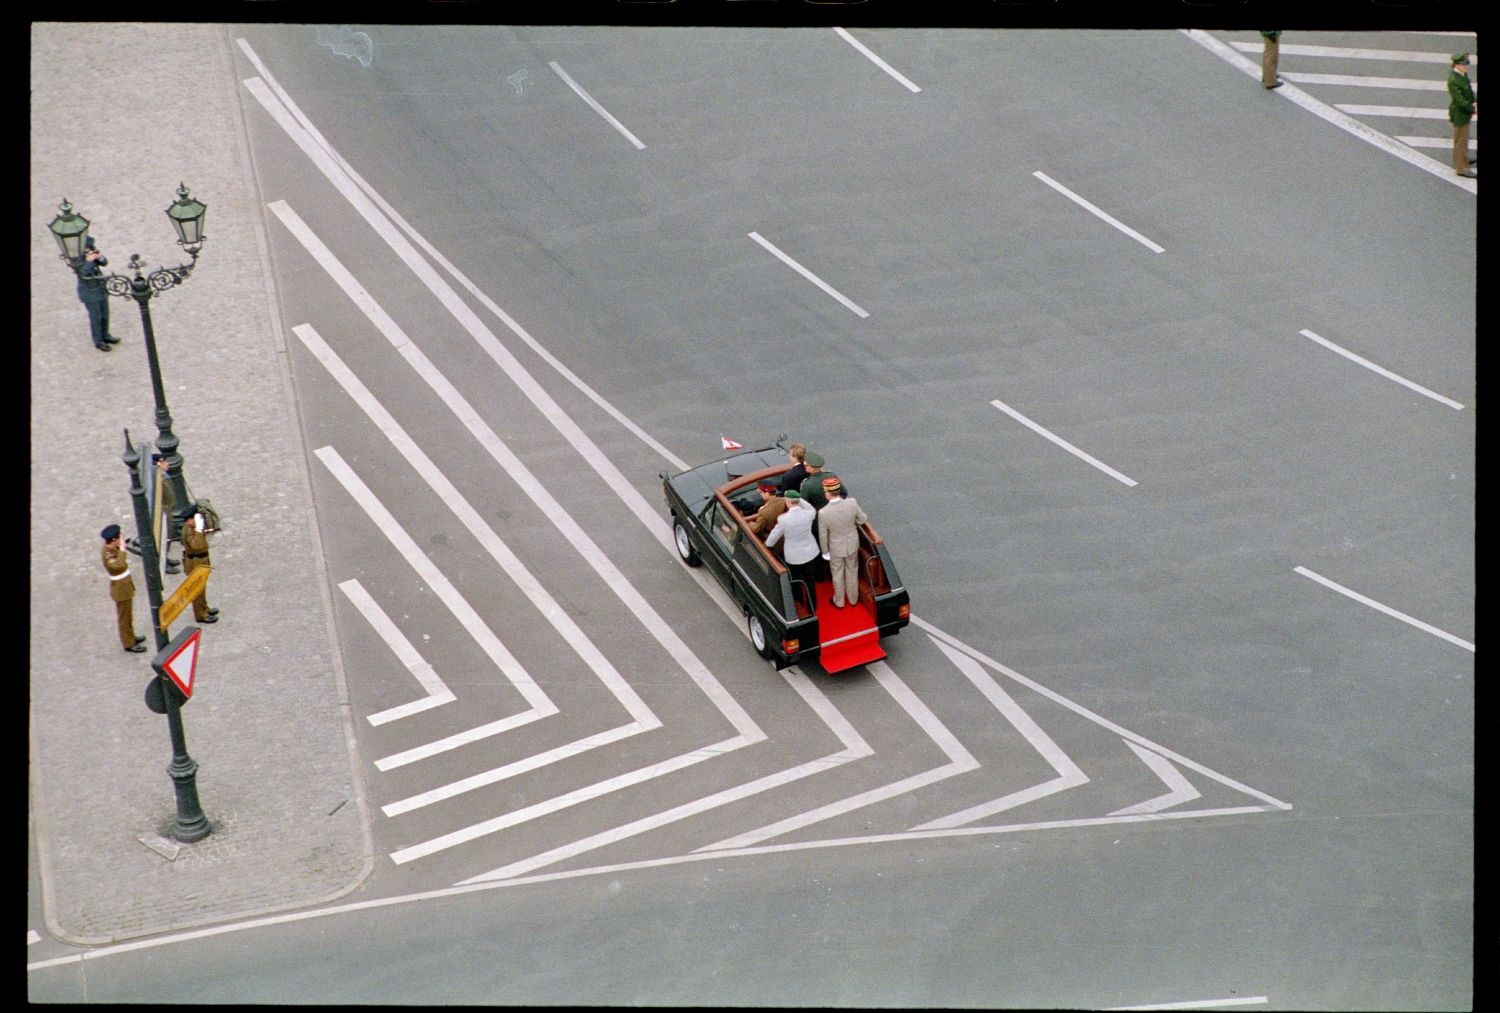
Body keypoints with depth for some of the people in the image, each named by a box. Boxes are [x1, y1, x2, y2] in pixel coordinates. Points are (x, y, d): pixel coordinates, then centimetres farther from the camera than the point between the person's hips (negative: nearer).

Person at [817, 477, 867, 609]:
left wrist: (825, 552, 0)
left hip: (836, 548, -2)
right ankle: (853, 598, 46)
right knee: (852, 571, 26)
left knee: (837, 574, 23)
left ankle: (839, 602, 43)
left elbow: (823, 535, -18)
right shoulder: (852, 503, -28)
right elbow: (862, 520, -10)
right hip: (852, 545, 2)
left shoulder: (823, 513, -32)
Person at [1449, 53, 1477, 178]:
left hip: (1465, 111, 9)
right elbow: (1460, 101, -29)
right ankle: (1462, 168, 16)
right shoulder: (1453, 81, -30)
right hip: (1460, 115, -9)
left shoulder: (1462, 74, -2)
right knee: (1461, 141, 4)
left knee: (1463, 138, 27)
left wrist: (1474, 103, -3)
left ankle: (1463, 159, 46)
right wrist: (1474, 110, -21)